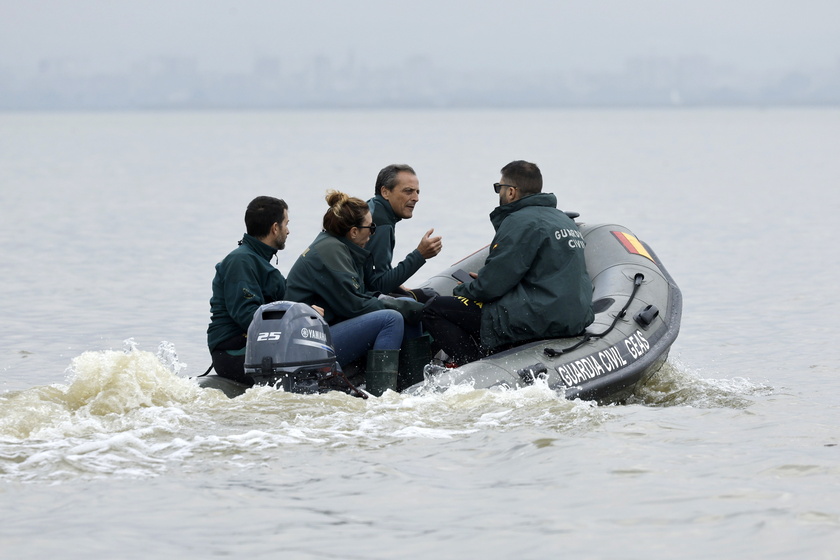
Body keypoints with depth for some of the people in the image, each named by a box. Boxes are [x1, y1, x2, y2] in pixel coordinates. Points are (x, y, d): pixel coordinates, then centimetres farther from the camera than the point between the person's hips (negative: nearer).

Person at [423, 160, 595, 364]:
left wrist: (460, 291, 6)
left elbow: (491, 287, -15)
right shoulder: (563, 219, 17)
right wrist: (487, 280, 21)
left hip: (536, 321, -10)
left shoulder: (521, 222, -13)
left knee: (435, 310, -5)